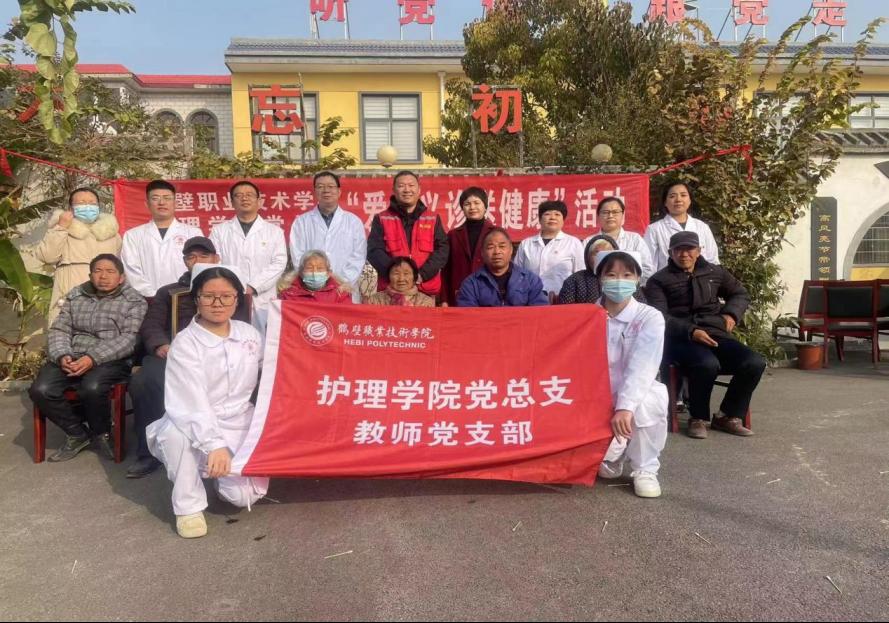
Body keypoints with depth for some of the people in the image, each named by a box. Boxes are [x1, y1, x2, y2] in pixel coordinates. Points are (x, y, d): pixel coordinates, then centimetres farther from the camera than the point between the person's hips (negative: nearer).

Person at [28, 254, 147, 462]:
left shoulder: (134, 301, 2)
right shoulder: (75, 296, 17)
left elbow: (130, 339, -10)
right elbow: (59, 330, 11)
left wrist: (93, 358, -22)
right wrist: (62, 355, -11)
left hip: (110, 360, -4)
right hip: (71, 357, 5)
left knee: (92, 388, -34)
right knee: (40, 390, -20)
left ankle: (101, 433, -2)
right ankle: (77, 433, 4)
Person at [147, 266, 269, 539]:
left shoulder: (249, 334, 1)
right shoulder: (185, 343, -15)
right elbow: (191, 403, -26)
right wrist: (214, 444, -37)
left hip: (240, 426, 3)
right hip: (196, 427, -3)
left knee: (245, 496, -13)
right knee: (175, 430, -37)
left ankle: (215, 468, 23)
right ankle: (189, 506, -13)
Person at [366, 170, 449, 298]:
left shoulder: (433, 220, 11)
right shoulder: (381, 220, 8)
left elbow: (442, 250, 2)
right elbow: (374, 251, -1)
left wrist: (423, 274, -13)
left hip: (427, 289, 1)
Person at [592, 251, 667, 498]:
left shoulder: (650, 317, -8)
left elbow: (643, 365, -22)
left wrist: (625, 406, -36)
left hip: (633, 401, -1)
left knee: (652, 397, -35)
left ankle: (645, 469, -8)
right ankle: (612, 456, 15)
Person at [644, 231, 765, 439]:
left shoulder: (714, 272, 19)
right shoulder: (659, 280, 5)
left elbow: (741, 294, 33)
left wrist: (731, 313, 11)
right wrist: (691, 332, -22)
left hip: (716, 335, 5)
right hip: (681, 339, -5)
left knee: (755, 363, -20)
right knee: (708, 364, -36)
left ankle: (728, 416, 1)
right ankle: (698, 418, -10)